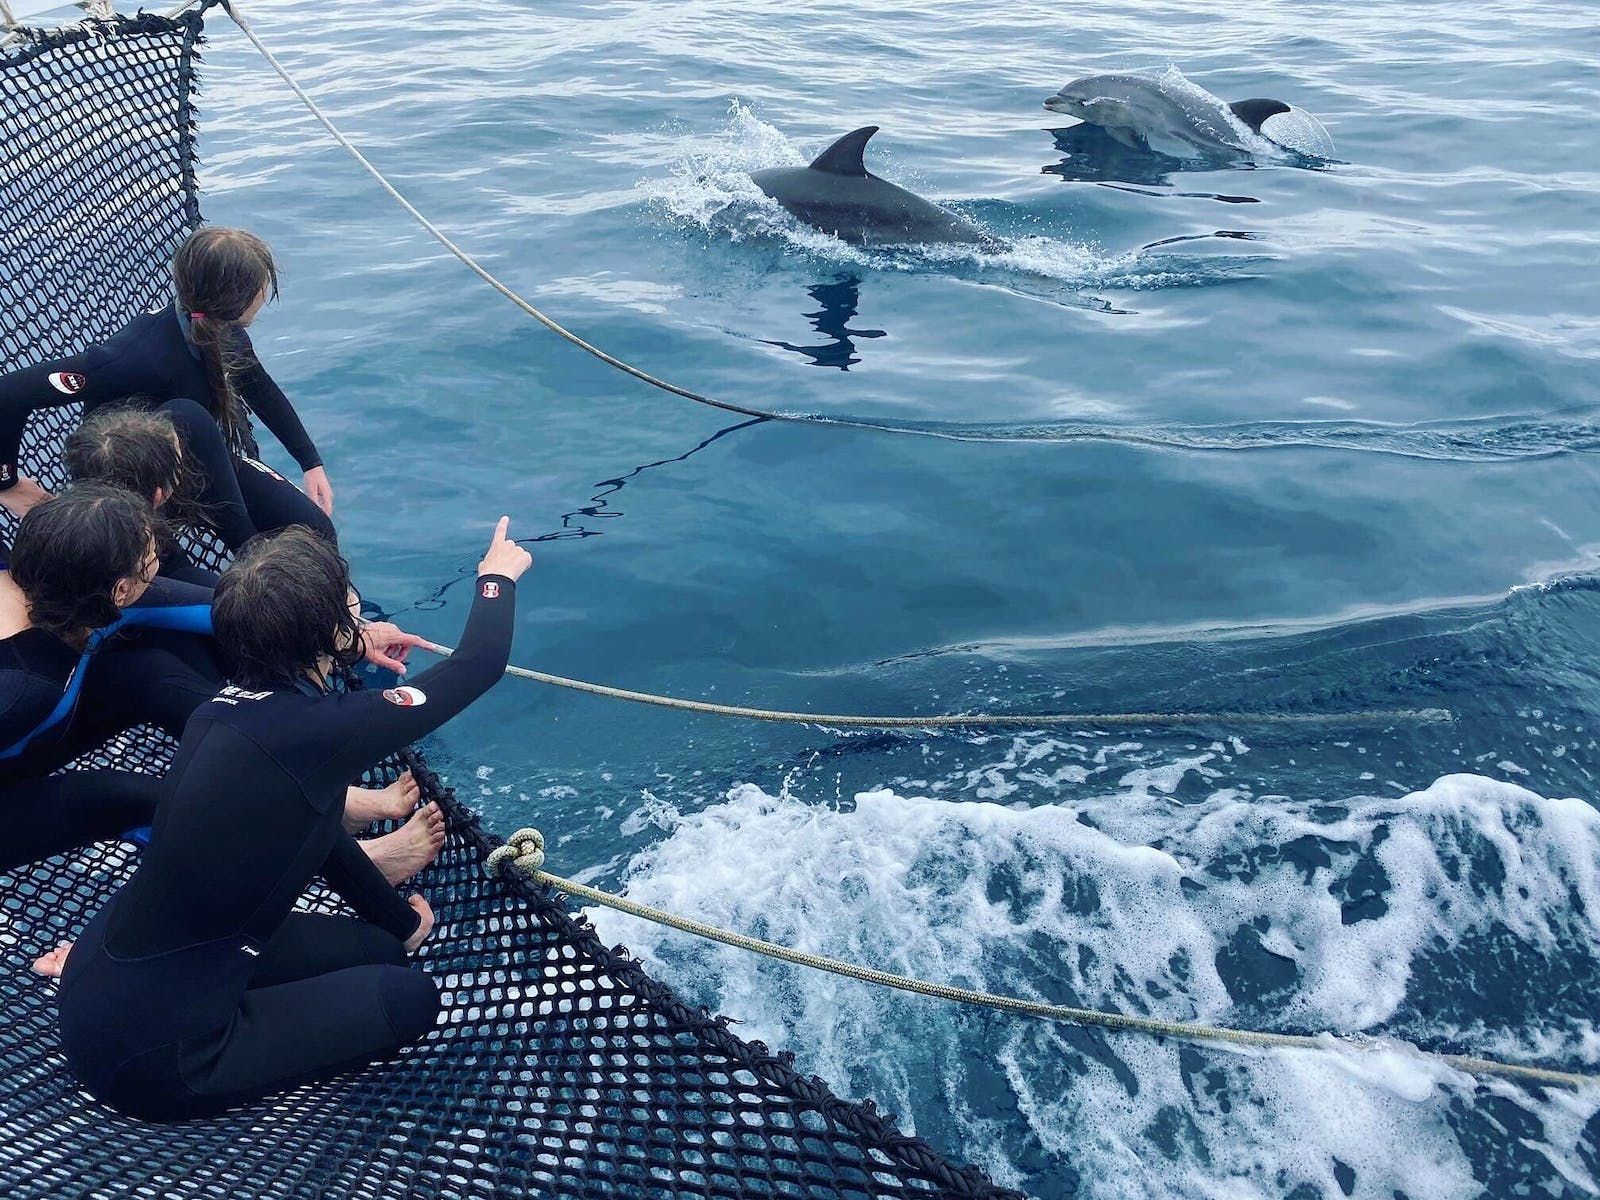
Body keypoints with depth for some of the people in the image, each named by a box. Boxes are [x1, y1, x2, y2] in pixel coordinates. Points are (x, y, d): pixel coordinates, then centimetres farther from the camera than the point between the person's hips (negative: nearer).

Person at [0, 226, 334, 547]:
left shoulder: (222, 328, -14)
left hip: (201, 460, 6)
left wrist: (312, 462, 9)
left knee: (315, 530, -14)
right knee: (185, 417, -39)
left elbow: (262, 391, 8)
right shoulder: (142, 355, -37)